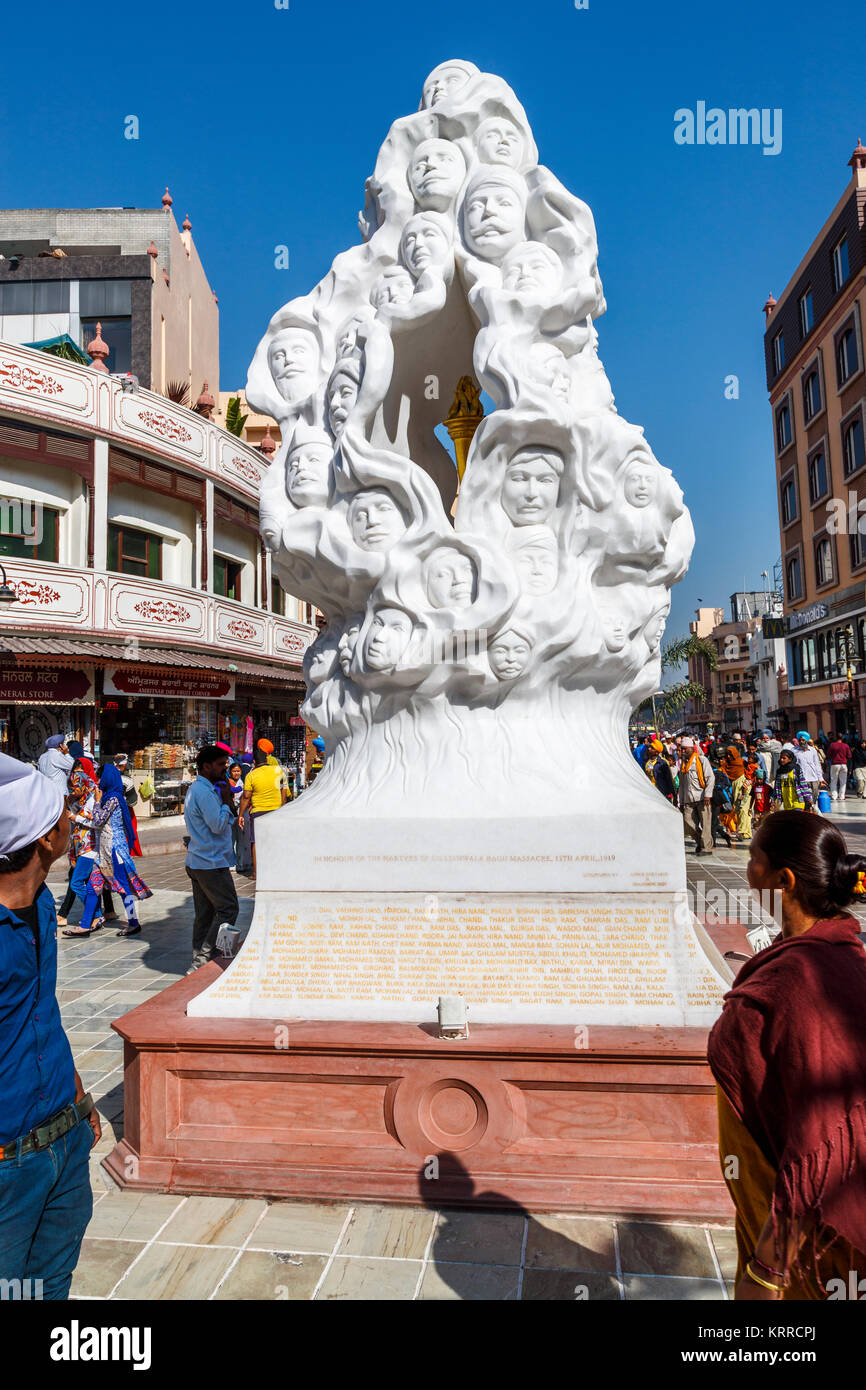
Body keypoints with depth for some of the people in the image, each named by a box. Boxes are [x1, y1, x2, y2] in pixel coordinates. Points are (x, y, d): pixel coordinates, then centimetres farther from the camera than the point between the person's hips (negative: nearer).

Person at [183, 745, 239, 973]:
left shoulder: (197, 789, 17)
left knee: (204, 913, 12)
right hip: (211, 863, -10)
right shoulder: (204, 792, -17)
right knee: (228, 908, -4)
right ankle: (203, 959, -3)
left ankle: (199, 962, 17)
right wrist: (226, 801, -9)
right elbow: (218, 825, -20)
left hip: (197, 862, 10)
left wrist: (227, 802, 8)